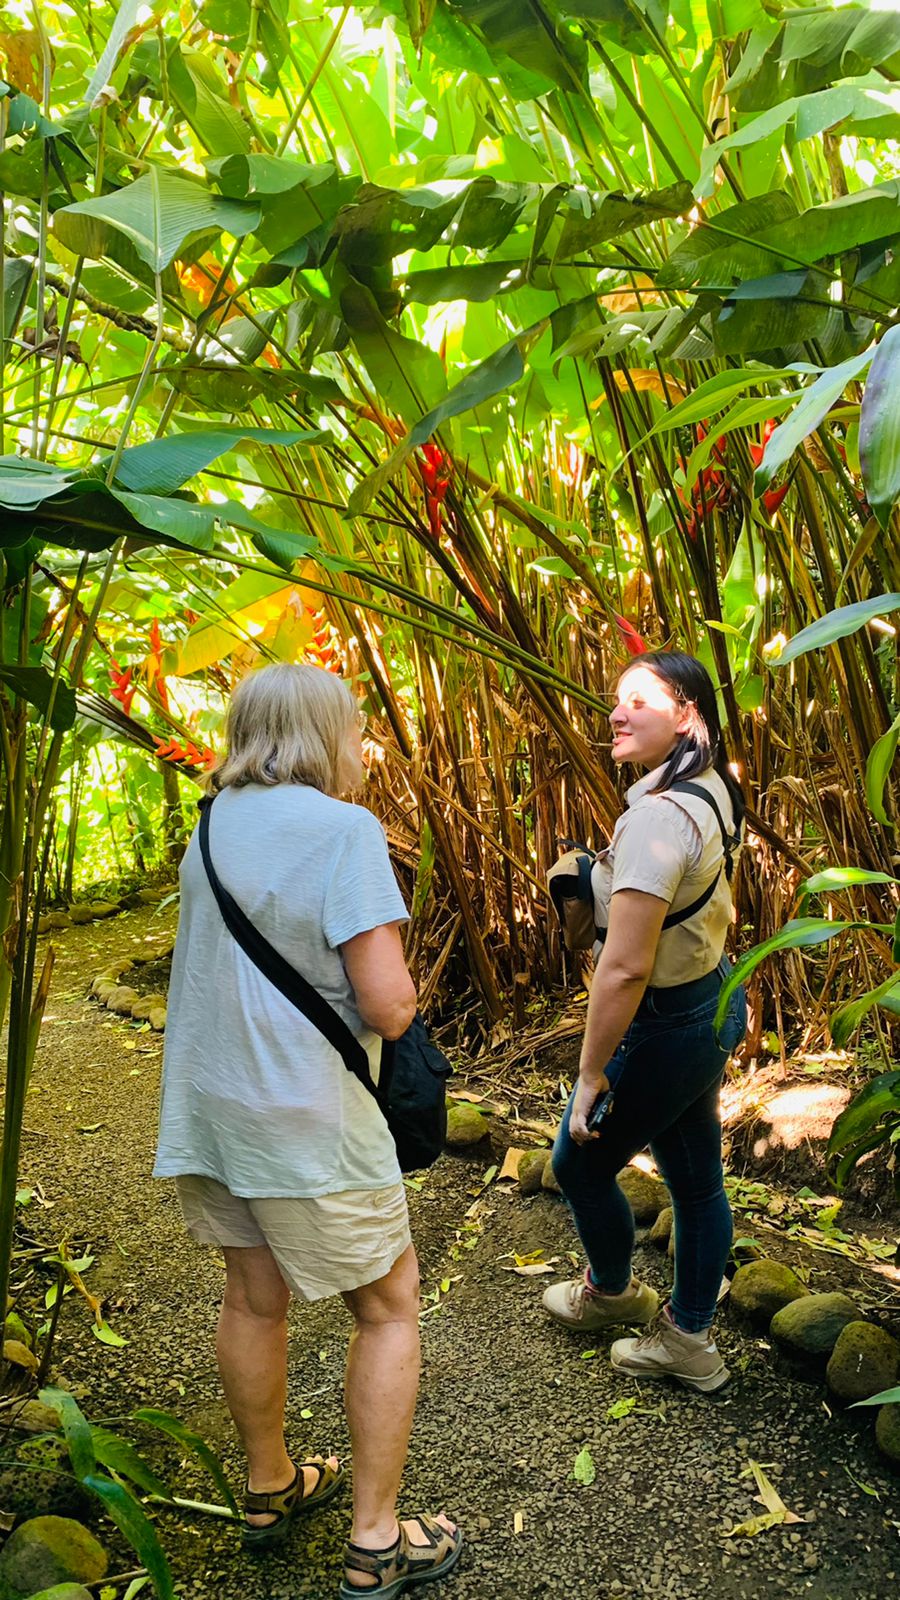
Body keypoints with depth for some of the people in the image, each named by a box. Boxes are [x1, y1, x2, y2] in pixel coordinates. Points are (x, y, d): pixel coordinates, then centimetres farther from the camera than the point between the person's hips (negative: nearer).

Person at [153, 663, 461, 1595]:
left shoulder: (213, 825, 6)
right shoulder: (345, 830, -18)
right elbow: (388, 1007, -21)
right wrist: (395, 971, 0)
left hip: (203, 1103, 8)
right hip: (303, 1118, -7)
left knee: (254, 1299, 23)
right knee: (387, 1310, 11)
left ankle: (268, 1489, 43)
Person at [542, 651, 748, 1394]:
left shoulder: (657, 817, -30)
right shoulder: (708, 790, 0)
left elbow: (625, 967, -30)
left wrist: (591, 1074, -21)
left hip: (666, 1028, -9)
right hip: (713, 1005, 9)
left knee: (582, 1162, 16)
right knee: (696, 1179, 20)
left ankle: (612, 1292, 43)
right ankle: (688, 1340, 37)